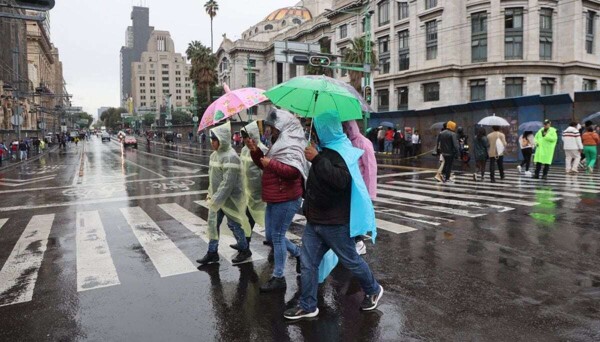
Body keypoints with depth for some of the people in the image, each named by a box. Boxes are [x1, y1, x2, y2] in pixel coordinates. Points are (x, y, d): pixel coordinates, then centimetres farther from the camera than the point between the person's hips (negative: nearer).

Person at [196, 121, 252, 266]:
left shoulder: (230, 157, -22)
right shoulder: (214, 154, 6)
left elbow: (228, 182, -25)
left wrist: (216, 200, -24)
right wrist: (210, 194, 11)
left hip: (229, 199, -8)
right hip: (216, 198, 8)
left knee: (234, 225, 6)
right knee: (212, 224, 11)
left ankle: (245, 250, 26)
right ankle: (212, 253, 24)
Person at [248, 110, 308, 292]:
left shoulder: (292, 146, -16)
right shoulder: (279, 144, 16)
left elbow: (294, 171, -30)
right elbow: (266, 165, 21)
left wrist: (271, 163, -25)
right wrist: (256, 151, 5)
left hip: (286, 200, -10)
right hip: (274, 199, 10)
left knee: (277, 236, -2)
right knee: (271, 235, 16)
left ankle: (278, 277, 10)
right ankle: (299, 253, 34)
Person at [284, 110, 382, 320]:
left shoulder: (342, 151, -17)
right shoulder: (325, 149, 10)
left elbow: (341, 180, -36)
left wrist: (317, 159, -33)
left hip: (334, 222, -8)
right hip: (314, 220, 8)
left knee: (351, 261, 9)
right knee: (308, 263, 8)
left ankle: (373, 291, 33)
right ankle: (307, 305, 19)